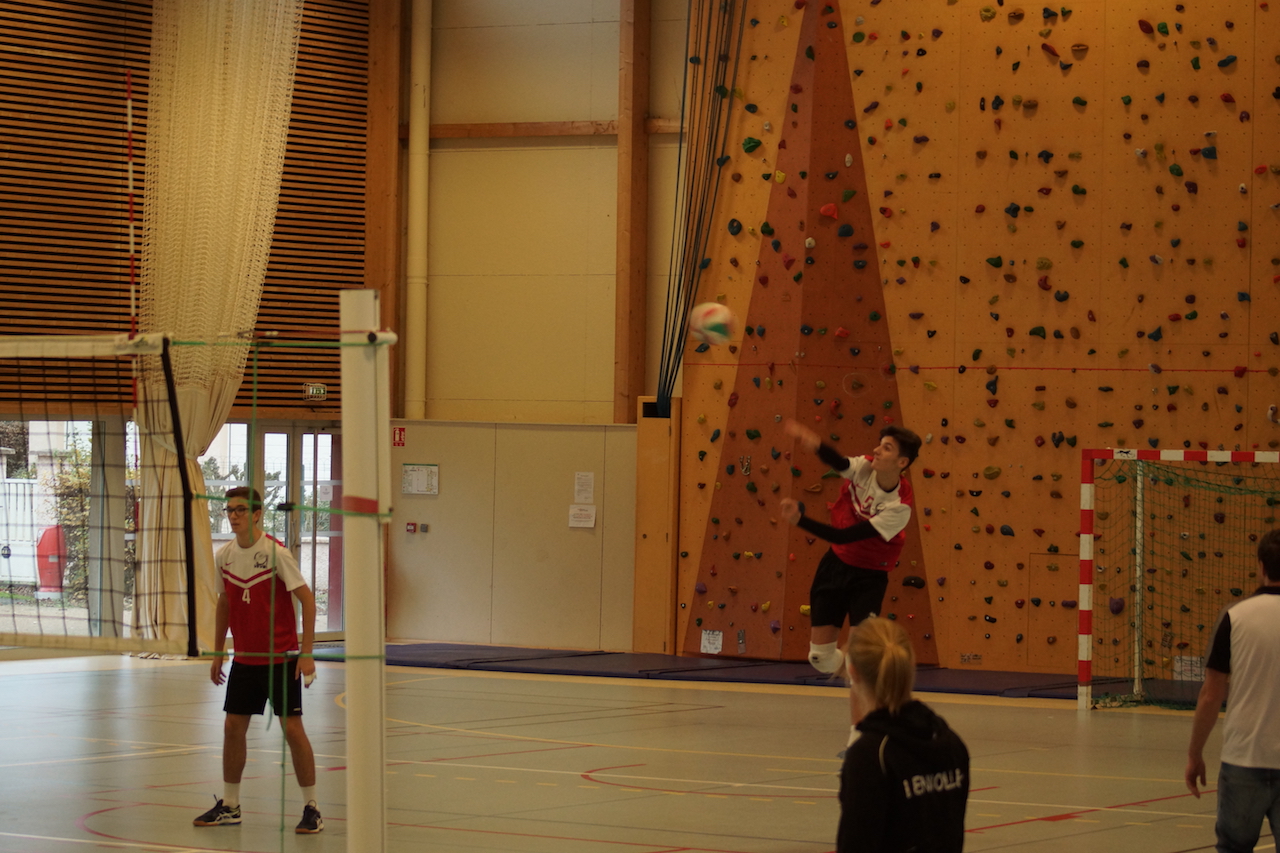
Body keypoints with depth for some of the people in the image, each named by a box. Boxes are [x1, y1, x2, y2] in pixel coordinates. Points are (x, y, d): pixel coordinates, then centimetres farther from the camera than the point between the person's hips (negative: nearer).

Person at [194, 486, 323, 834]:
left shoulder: (275, 553, -14)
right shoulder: (224, 556, 3)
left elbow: (306, 598, -13)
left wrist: (307, 652, -17)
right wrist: (218, 652, 16)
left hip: (281, 658, -6)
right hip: (244, 659, 6)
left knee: (292, 728, -6)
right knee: (233, 727, 6)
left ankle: (312, 808, 2)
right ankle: (229, 806, 17)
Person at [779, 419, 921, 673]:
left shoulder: (899, 506, -26)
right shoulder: (865, 467, -12)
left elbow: (844, 536, -28)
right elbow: (839, 462, -36)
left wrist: (799, 519, -34)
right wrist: (815, 444, -58)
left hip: (868, 577, -4)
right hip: (835, 564, 4)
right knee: (820, 657, 5)